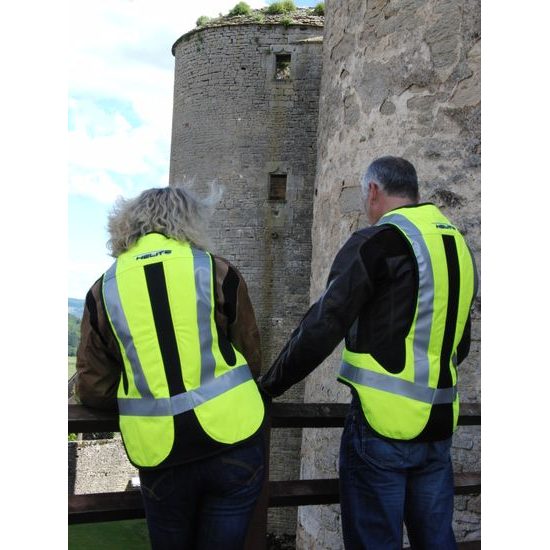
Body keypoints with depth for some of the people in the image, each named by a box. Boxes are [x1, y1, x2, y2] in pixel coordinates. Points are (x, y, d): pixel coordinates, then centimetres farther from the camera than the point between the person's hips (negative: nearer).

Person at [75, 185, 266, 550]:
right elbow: (252, 361, 7)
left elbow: (92, 389, 5)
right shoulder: (218, 272, -1)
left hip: (160, 455, 1)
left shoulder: (105, 288, 2)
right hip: (232, 438, -1)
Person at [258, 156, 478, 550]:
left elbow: (322, 329, -14)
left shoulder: (377, 241, -10)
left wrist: (270, 386, -4)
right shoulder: (458, 244, 13)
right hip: (438, 425, 7)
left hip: (381, 425, -7)